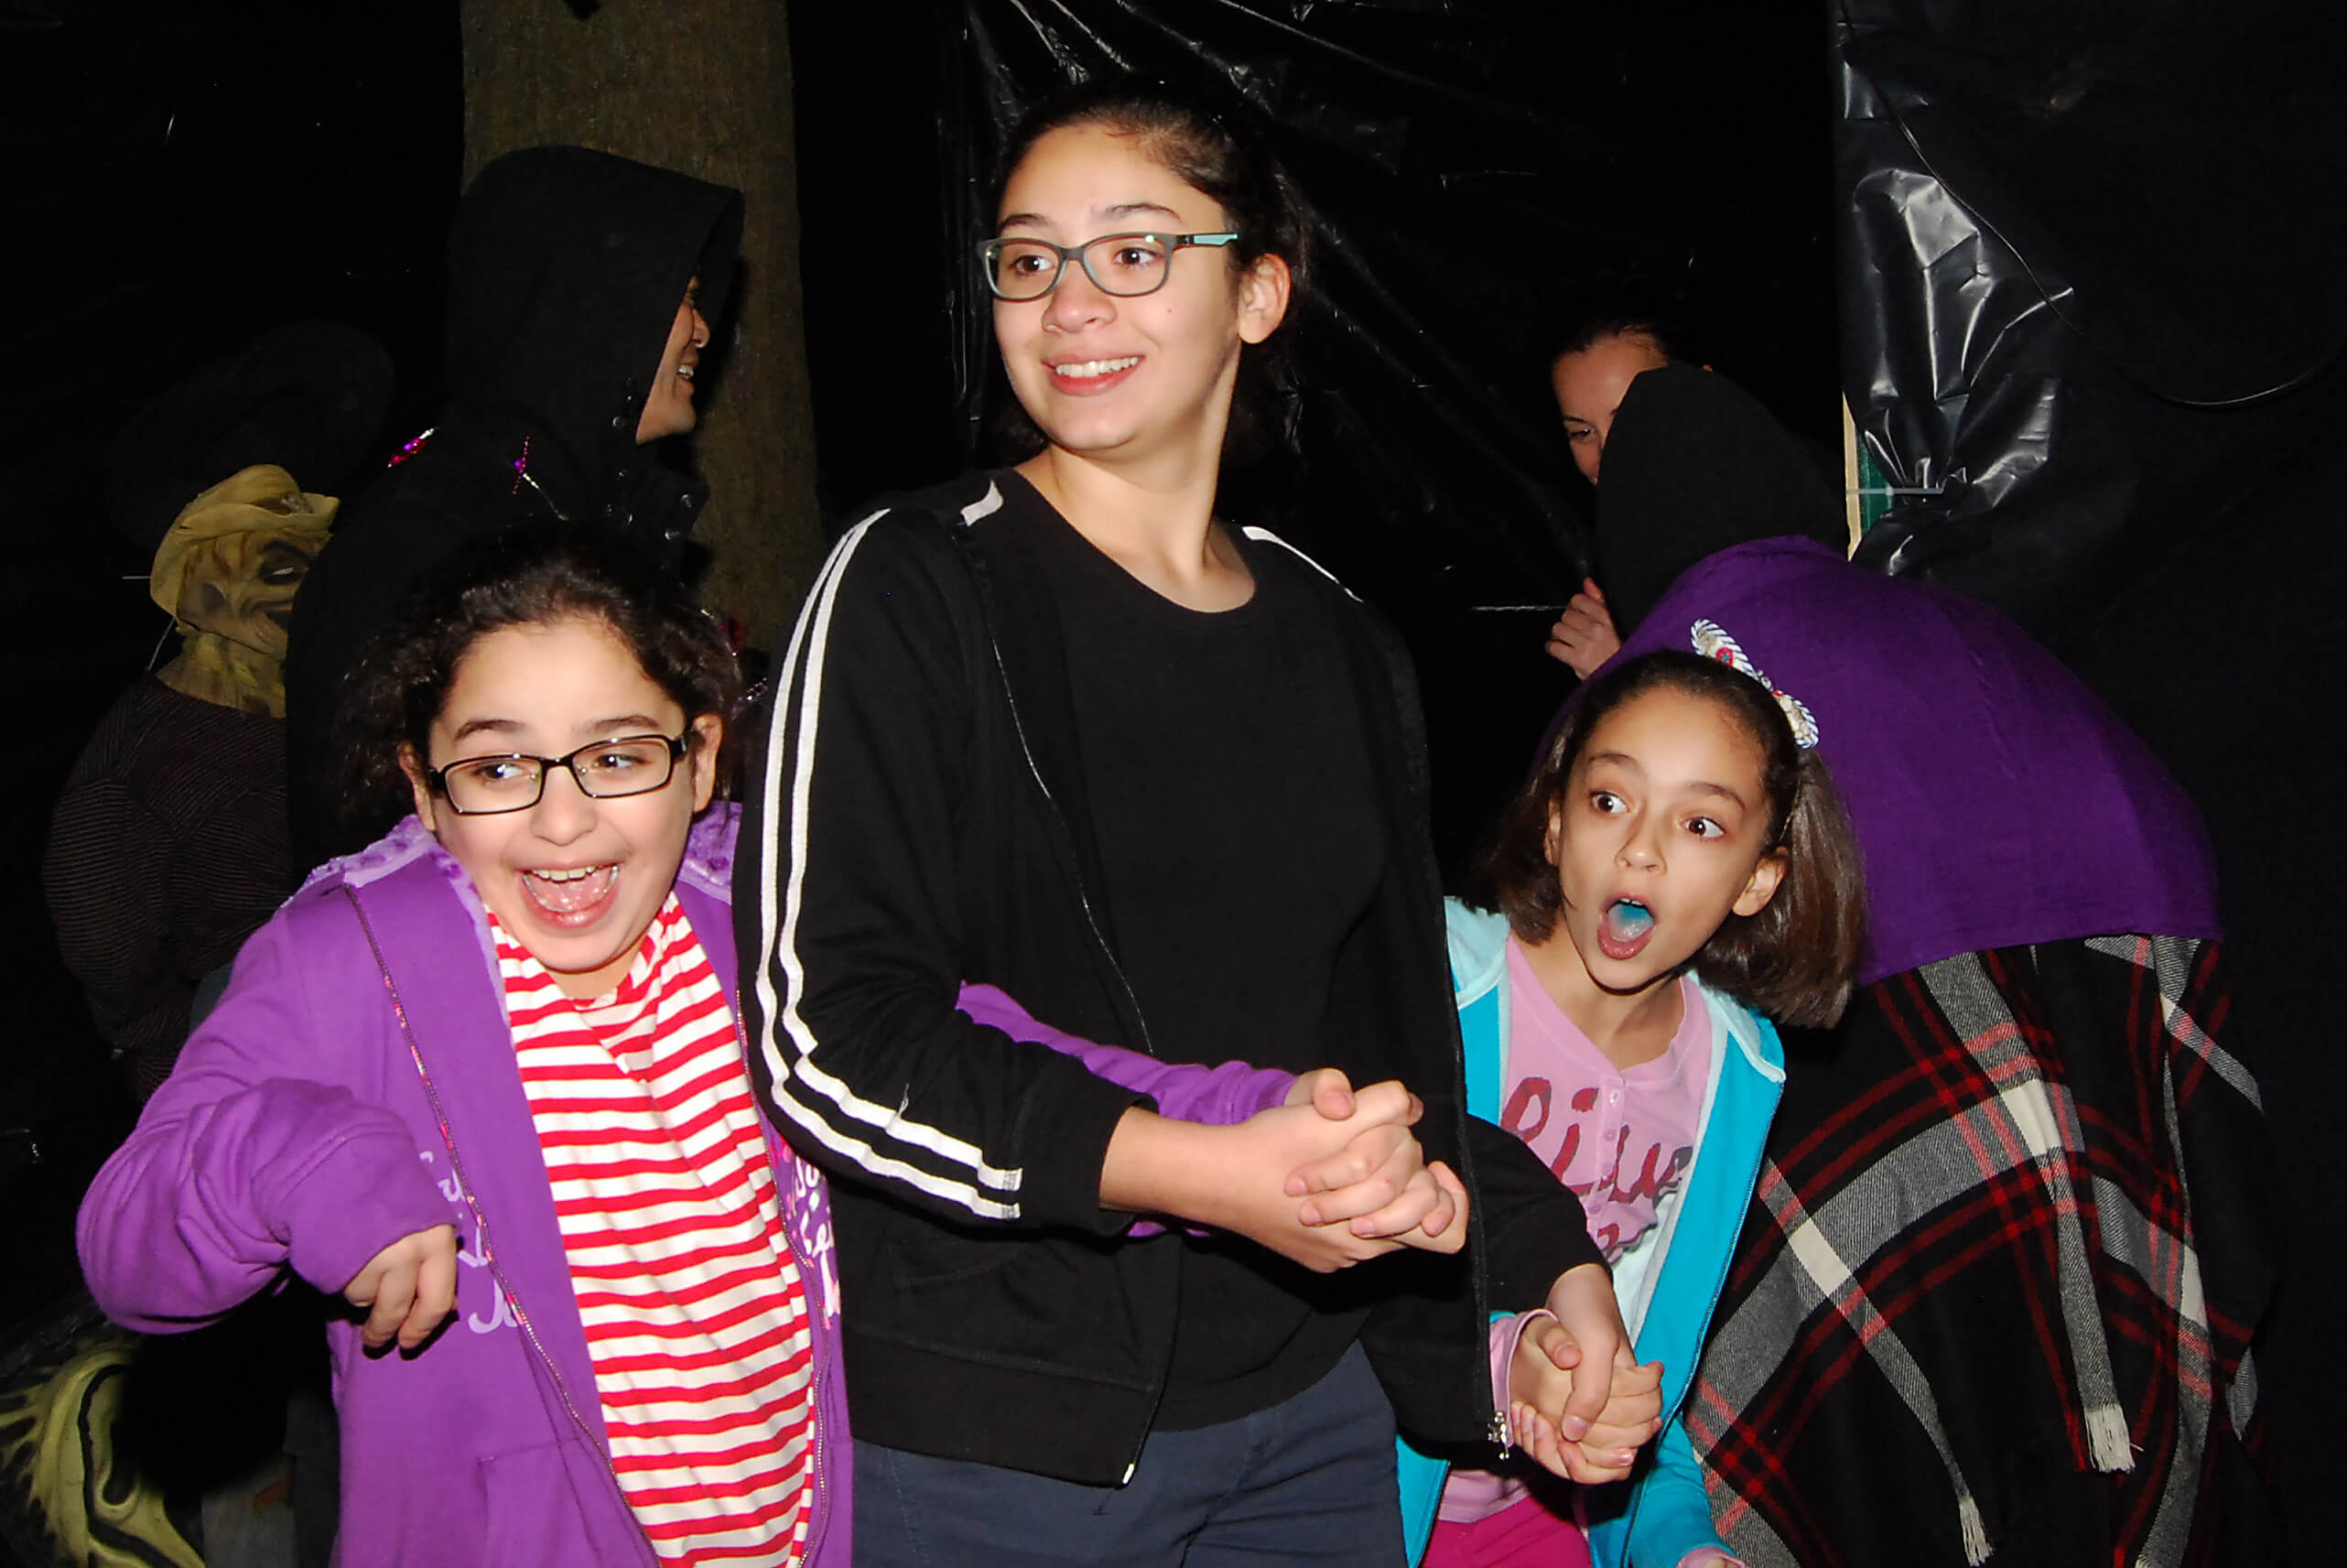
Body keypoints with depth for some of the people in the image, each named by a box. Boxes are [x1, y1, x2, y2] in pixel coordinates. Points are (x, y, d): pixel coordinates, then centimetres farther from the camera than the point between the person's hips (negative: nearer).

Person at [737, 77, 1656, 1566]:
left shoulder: (1343, 648, 10)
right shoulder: (913, 589, -8)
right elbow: (825, 1040, -16)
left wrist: (1554, 1256, 4)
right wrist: (1197, 1174, -26)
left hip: (1304, 1407, 5)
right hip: (985, 1434, -5)